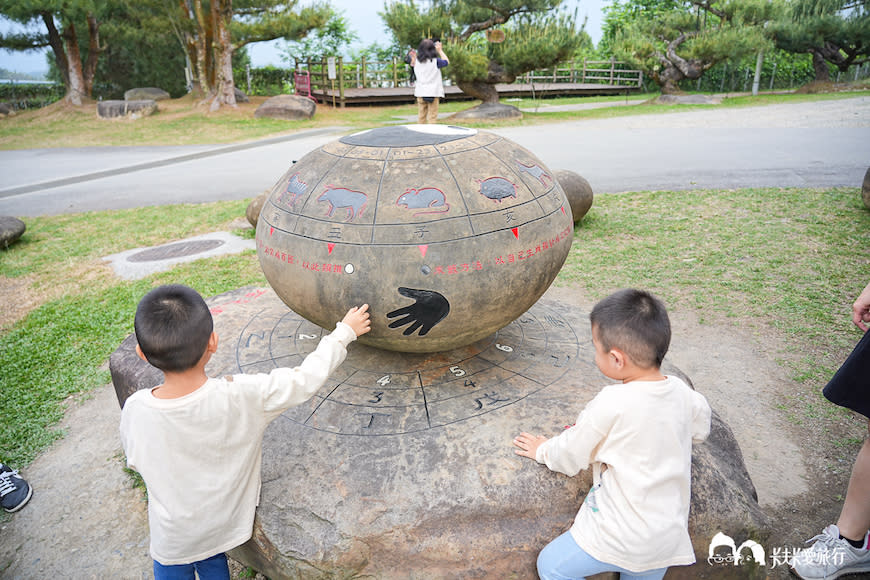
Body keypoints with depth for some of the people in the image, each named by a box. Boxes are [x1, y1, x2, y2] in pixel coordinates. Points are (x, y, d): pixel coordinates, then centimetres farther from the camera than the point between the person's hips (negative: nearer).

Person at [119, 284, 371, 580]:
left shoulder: (134, 411, -28)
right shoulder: (243, 396, -34)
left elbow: (136, 461, -7)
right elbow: (307, 378, -21)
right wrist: (345, 331, -8)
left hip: (172, 539, 0)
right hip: (225, 527, 0)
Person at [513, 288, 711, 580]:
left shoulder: (612, 403, -25)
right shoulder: (682, 392, -8)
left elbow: (569, 458, -11)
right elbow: (700, 430, 16)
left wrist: (543, 451, 9)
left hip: (621, 538, -6)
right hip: (670, 539, 7)